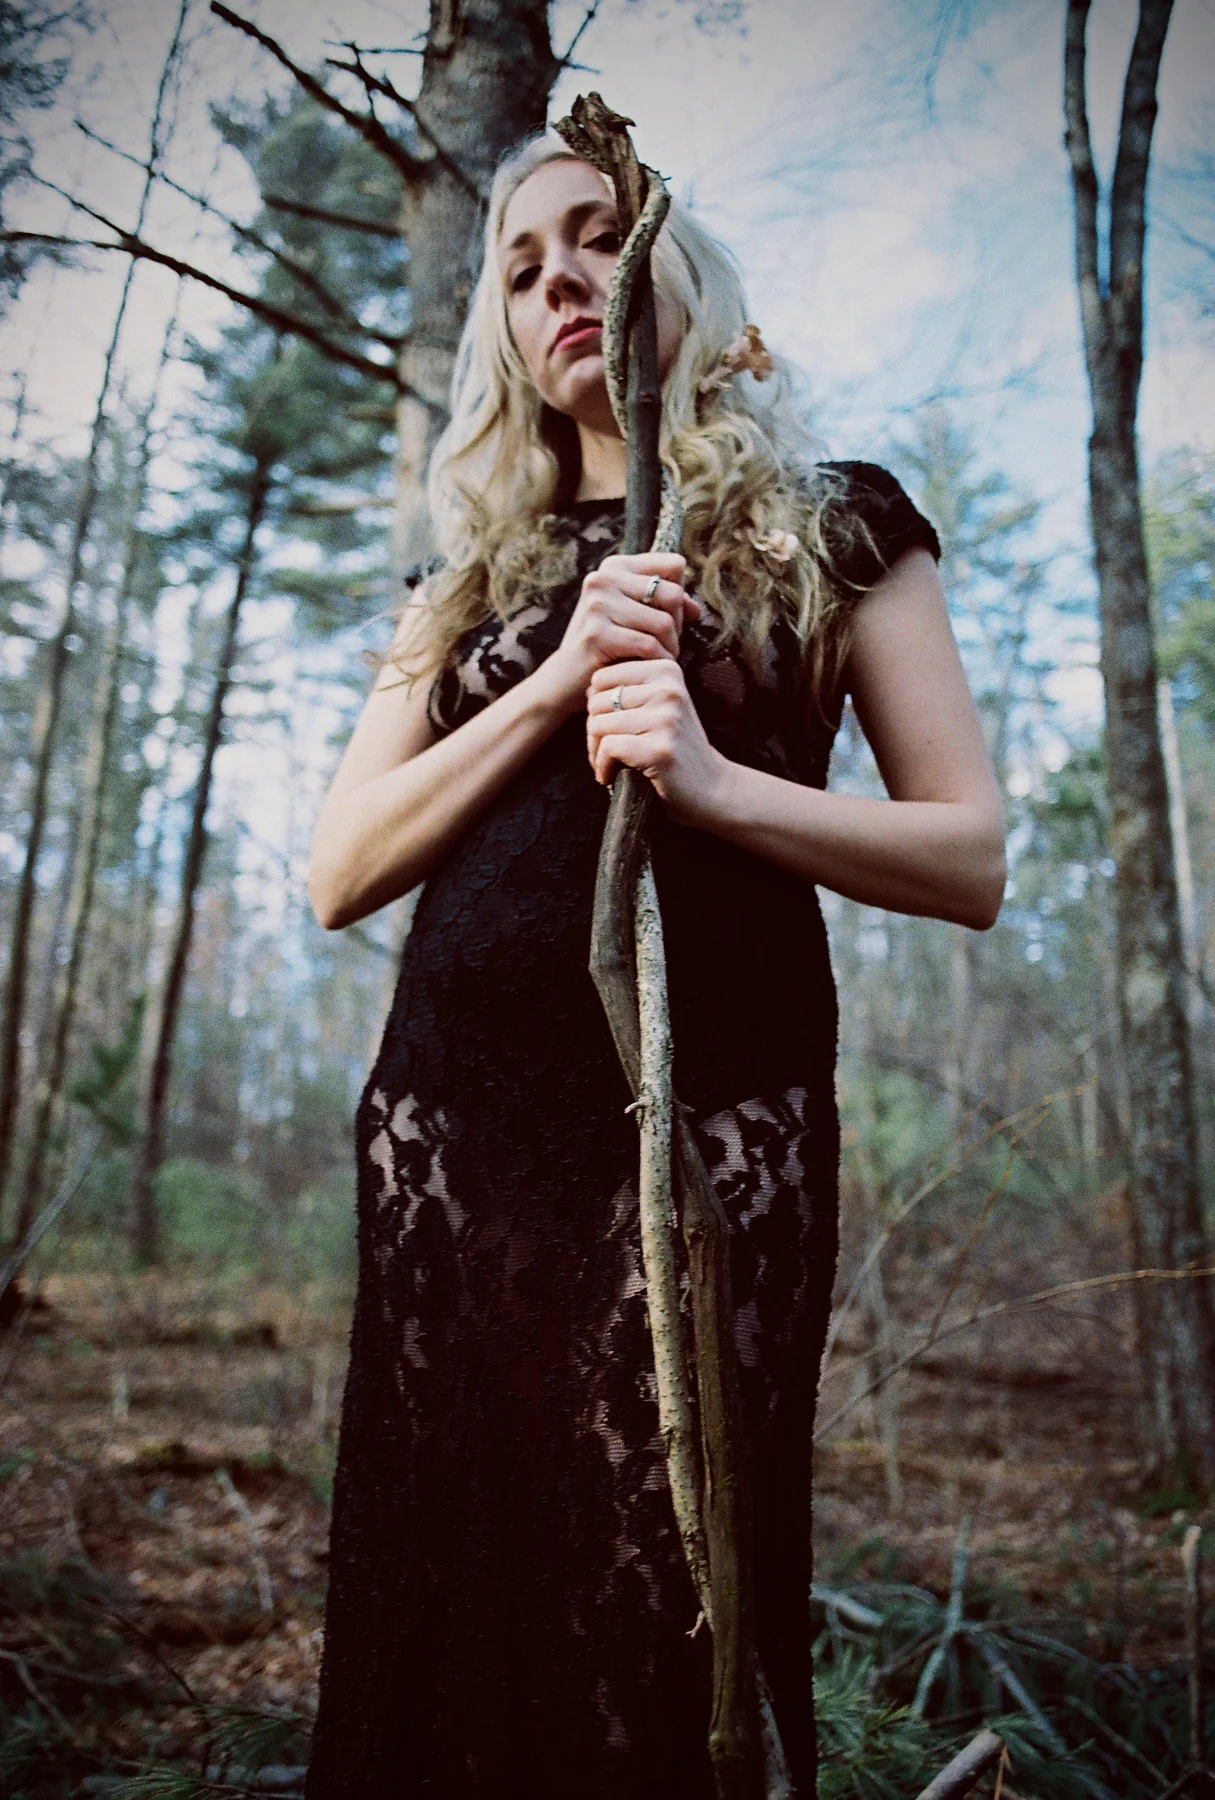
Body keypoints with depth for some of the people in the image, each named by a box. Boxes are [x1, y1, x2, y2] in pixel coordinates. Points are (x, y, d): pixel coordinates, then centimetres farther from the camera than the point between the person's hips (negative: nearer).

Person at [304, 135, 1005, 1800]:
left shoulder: (831, 527, 10)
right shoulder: (476, 573, 18)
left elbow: (972, 862, 2)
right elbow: (341, 875, 7)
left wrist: (717, 781, -14)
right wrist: (560, 680, -5)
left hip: (706, 1118, -3)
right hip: (448, 1119, 4)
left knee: (659, 1639, 0)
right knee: (437, 1627, 9)